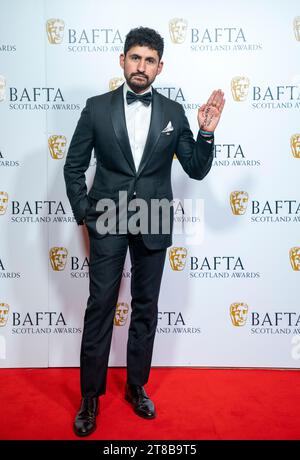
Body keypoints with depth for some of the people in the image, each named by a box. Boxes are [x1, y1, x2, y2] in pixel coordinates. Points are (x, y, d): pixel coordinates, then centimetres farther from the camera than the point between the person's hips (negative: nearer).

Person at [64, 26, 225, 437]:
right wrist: (83, 213, -2)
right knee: (100, 307, 4)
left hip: (154, 225, 2)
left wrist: (207, 132, -11)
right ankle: (91, 395, 21)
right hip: (108, 222, -1)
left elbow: (197, 170, 4)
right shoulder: (97, 108, 1)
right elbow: (74, 166, 5)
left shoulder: (173, 112, 4)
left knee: (146, 308, 11)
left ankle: (136, 386, 31)